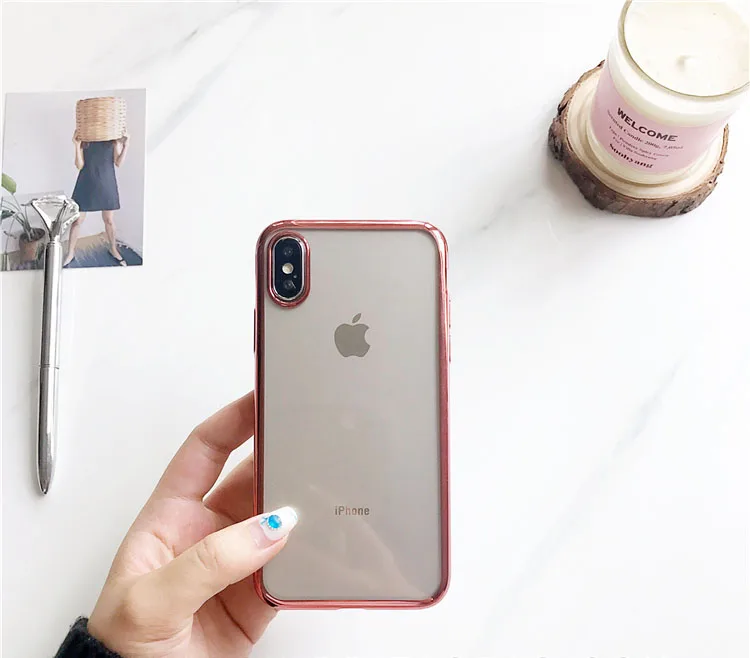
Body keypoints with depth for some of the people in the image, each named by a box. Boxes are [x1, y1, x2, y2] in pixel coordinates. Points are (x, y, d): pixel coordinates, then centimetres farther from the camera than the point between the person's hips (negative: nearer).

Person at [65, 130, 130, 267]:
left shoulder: (114, 137, -2)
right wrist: (77, 146, -20)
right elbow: (79, 165, -7)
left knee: (109, 220, 12)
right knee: (77, 221, 6)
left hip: (106, 183, 0)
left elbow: (118, 163, -6)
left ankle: (113, 249, 34)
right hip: (86, 183, 0)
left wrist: (126, 145, -16)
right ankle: (70, 252, 21)